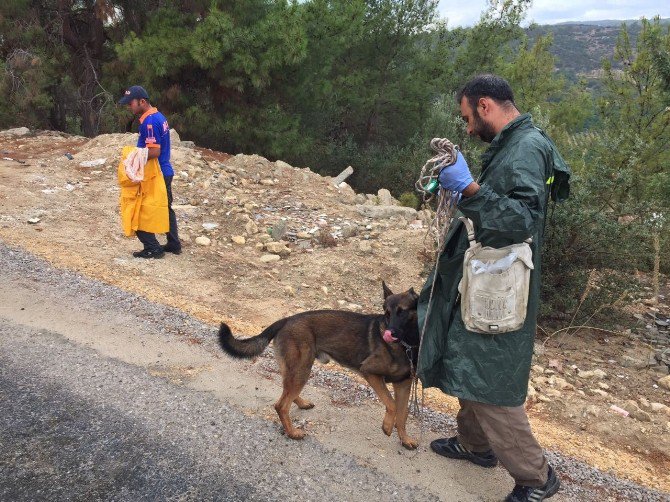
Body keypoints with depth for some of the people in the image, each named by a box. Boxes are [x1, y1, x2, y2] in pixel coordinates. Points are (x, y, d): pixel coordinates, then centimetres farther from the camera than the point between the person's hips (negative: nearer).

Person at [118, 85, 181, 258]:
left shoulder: (149, 121, -21)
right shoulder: (158, 116, 10)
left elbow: (154, 152, -27)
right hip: (165, 172, 10)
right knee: (166, 209, 19)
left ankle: (152, 249, 3)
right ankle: (174, 244, 27)